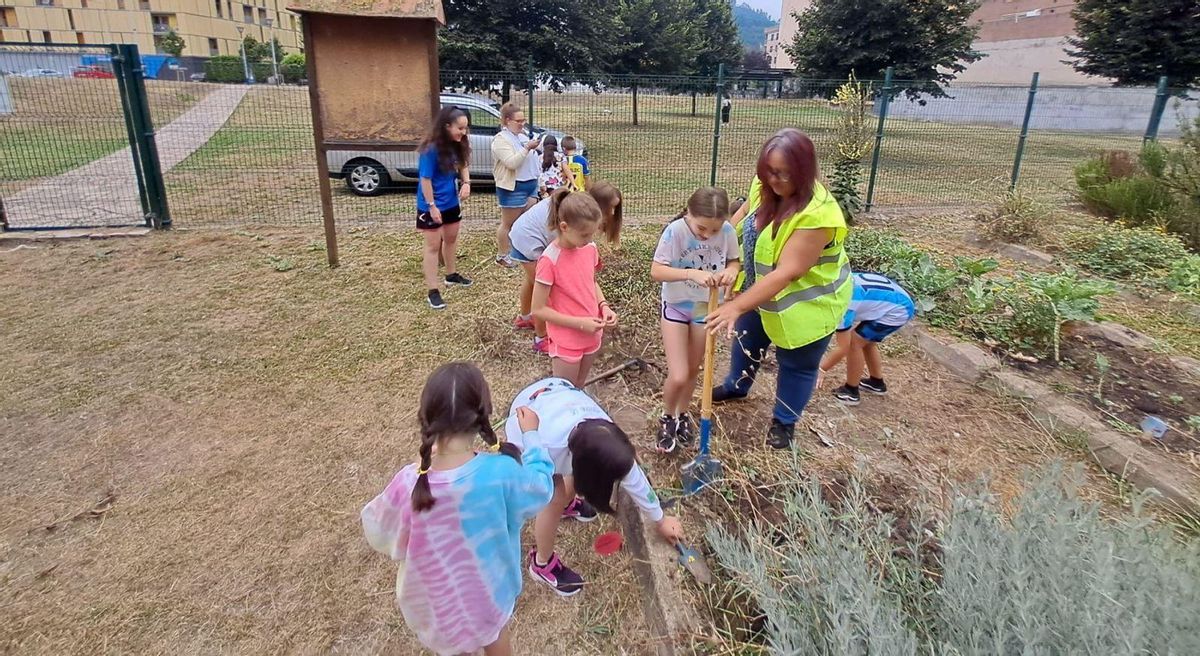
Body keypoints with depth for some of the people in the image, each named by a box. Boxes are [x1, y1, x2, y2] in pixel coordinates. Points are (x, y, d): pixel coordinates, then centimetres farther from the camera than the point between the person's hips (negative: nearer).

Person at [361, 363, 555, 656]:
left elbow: (380, 534, -10)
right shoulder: (501, 471, -32)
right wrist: (530, 435, 2)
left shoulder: (409, 484, -31)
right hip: (490, 591, 0)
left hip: (437, 602, 1)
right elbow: (541, 487, -10)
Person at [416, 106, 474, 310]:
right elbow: (425, 179, -22)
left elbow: (463, 165, 11)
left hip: (452, 202, 8)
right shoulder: (431, 149, -25)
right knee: (433, 246, -1)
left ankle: (451, 274, 43)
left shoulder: (456, 145, -4)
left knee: (451, 239, 22)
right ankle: (432, 291, 5)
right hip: (432, 206, -7)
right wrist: (432, 206, -21)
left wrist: (466, 183, -9)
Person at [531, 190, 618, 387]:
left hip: (592, 336, 6)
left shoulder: (590, 248, -5)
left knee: (578, 391, 23)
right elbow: (539, 310, -19)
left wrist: (604, 306, -6)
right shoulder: (550, 260, -24)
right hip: (566, 342, -6)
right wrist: (580, 323, -22)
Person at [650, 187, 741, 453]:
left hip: (706, 308, 3)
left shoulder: (727, 231, -15)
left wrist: (731, 271, -23)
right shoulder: (675, 231, -25)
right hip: (676, 307, -3)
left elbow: (735, 261, 1)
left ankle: (682, 414, 43)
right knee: (678, 376, -8)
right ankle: (667, 418, 23)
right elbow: (656, 271, -26)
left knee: (693, 370, 18)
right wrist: (691, 274, -40)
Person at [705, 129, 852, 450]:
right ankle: (736, 386, 54)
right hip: (763, 290, 7)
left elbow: (787, 272, -39)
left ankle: (784, 421, 36)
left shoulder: (817, 214, -36)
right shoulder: (764, 187, -13)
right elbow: (742, 218, 6)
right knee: (748, 340, 26)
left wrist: (736, 306, -43)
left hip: (807, 301, -7)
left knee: (797, 364, 13)